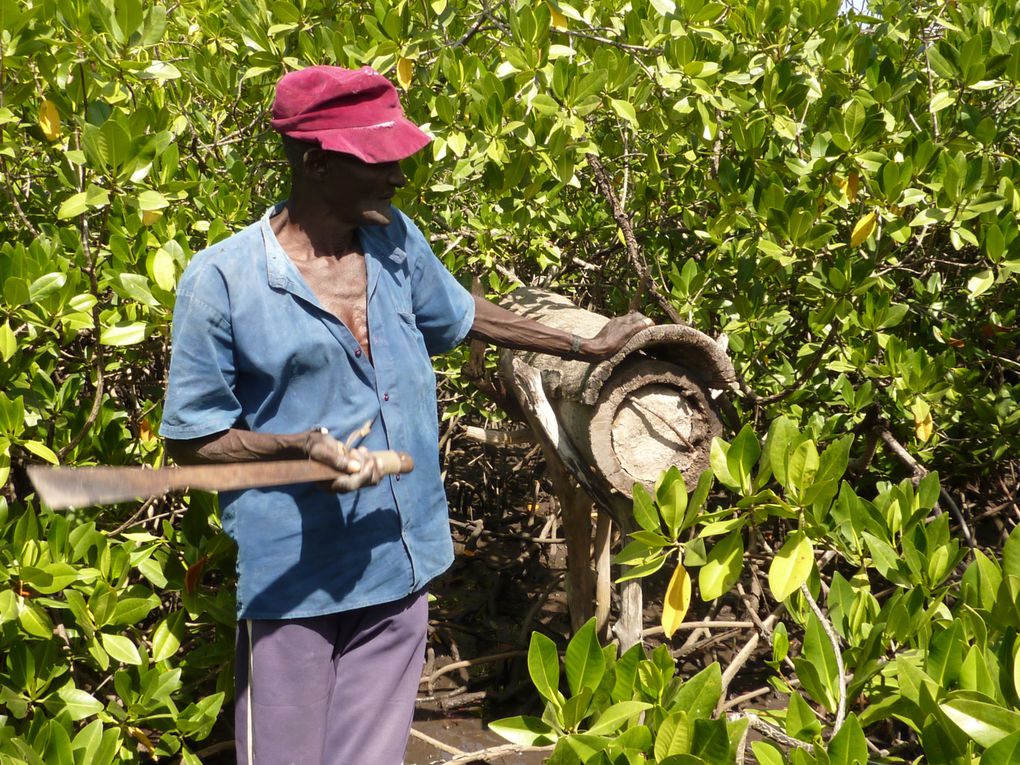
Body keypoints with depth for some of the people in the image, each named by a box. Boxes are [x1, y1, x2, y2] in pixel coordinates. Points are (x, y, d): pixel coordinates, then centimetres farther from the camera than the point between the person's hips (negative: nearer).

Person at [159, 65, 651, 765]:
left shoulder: (394, 240, 3)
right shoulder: (222, 280, -12)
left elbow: (460, 314, 23)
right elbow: (192, 441, -6)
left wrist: (583, 346, 30)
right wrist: (301, 447, -23)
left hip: (402, 569, 5)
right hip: (292, 580, -4)